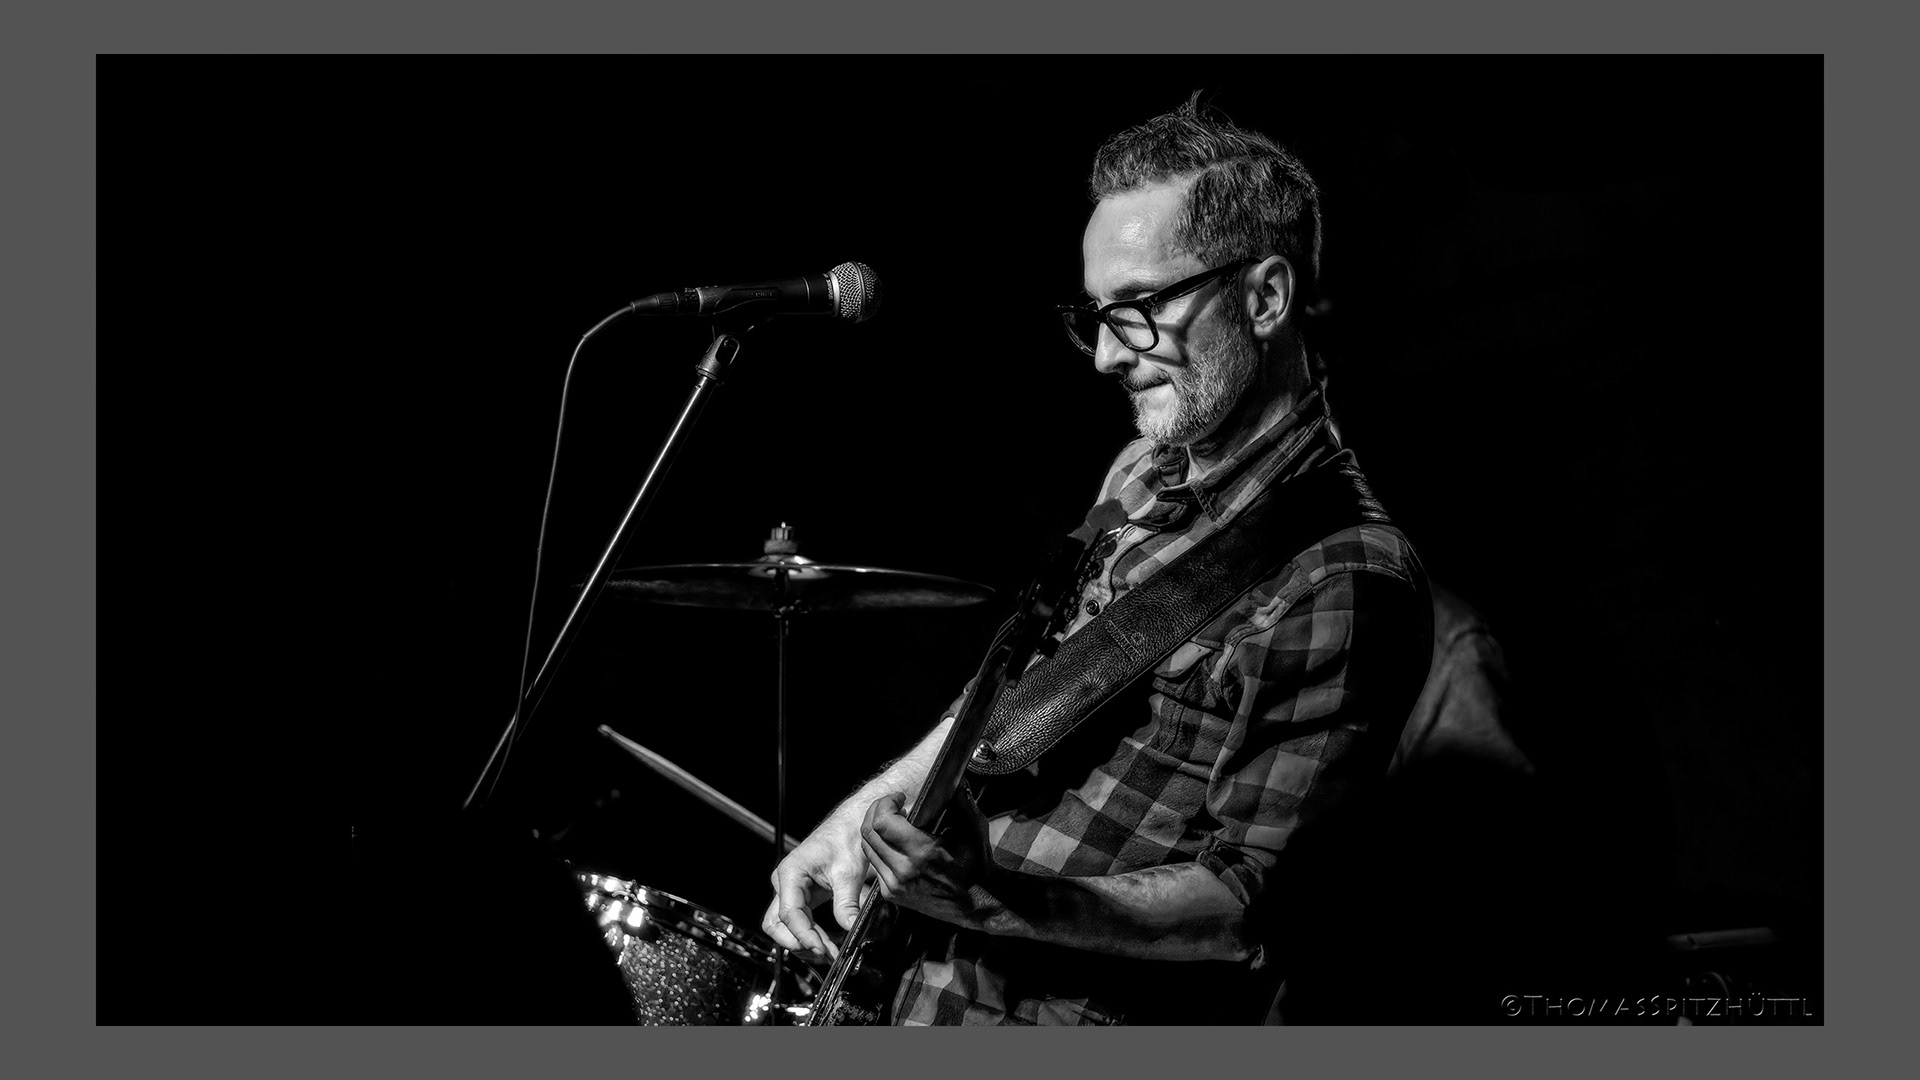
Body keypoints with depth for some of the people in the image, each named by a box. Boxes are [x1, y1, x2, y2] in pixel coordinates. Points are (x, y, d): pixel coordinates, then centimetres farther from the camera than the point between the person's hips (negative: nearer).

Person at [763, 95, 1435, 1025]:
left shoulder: (1343, 581, -22)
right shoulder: (1144, 476, 5)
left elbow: (1251, 911, -21)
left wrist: (999, 899, -32)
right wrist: (869, 809, 4)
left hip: (1093, 1012, -7)